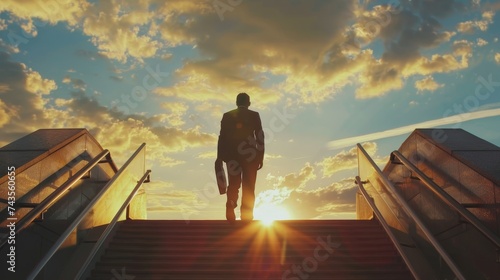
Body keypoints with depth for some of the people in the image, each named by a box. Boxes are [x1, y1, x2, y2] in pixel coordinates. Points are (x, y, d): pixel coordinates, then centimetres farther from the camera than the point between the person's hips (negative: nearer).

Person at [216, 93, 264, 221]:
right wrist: (261, 157, 1)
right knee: (248, 188, 3)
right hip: (251, 155, -2)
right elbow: (260, 137, -3)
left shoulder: (227, 115, 5)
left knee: (233, 186, 11)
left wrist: (219, 157, 5)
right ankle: (246, 217, -2)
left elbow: (222, 137, 2)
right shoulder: (254, 115, 1)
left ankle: (231, 213, -8)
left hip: (232, 156, 2)